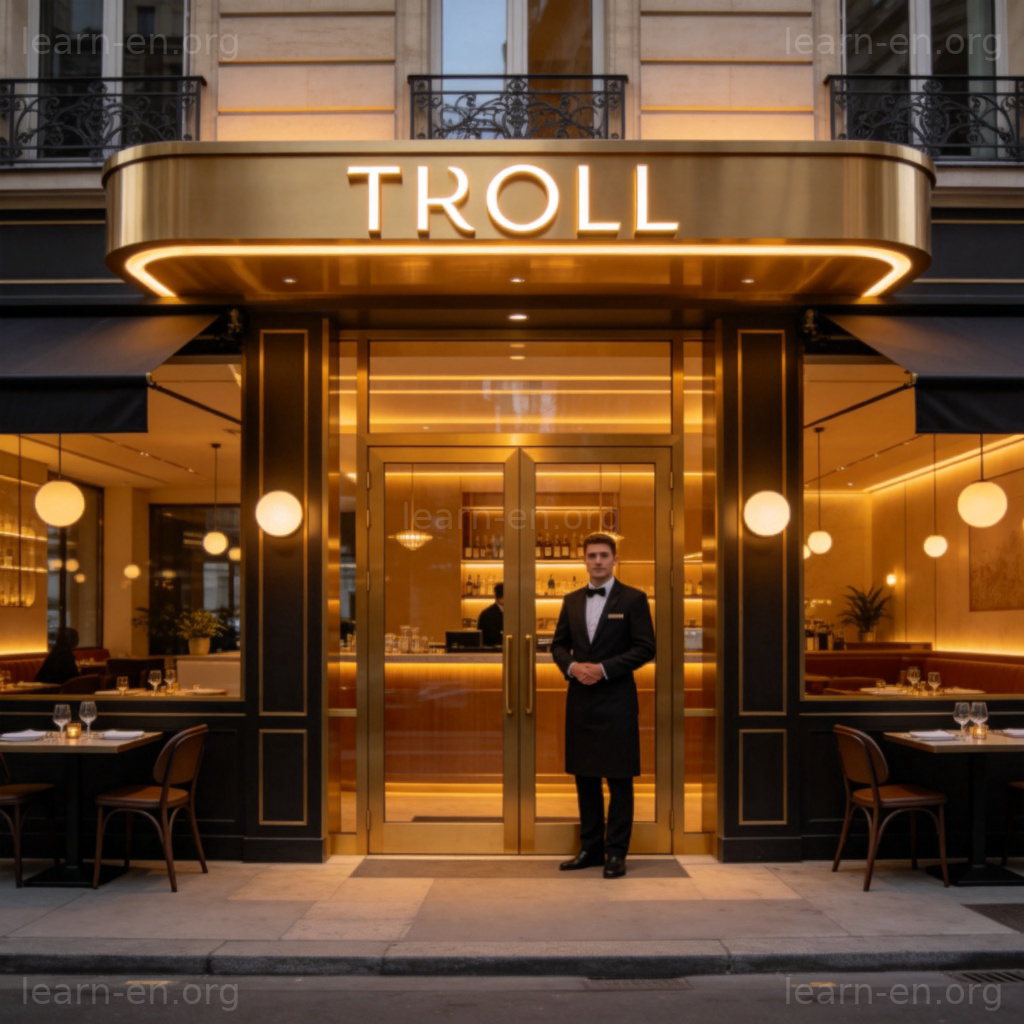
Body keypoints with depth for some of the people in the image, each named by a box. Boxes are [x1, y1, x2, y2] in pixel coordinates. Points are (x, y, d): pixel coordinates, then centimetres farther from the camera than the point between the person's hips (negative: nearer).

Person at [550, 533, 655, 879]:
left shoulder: (633, 599, -3)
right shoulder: (572, 601, 12)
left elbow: (645, 648, -7)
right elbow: (558, 644, 14)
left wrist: (604, 668, -15)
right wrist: (572, 666, -7)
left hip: (616, 701, -5)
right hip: (580, 700, 5)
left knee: (618, 779, 0)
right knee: (585, 777, 11)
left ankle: (616, 853, 8)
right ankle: (590, 849, 21)